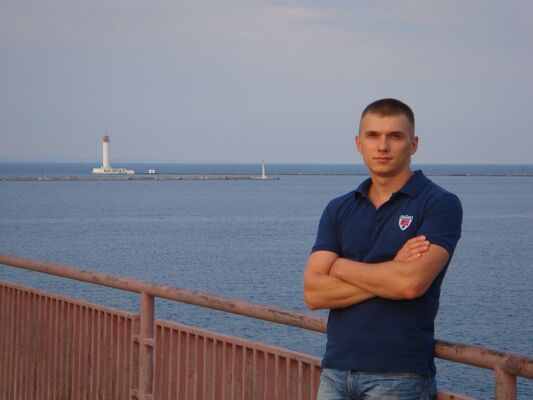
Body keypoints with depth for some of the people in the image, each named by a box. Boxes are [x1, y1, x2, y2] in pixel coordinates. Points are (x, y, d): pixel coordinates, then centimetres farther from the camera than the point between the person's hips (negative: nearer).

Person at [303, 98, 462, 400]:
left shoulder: (440, 204, -5)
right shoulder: (338, 210, 10)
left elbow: (412, 283, -19)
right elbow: (314, 293, -1)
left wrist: (342, 267, -4)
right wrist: (392, 272, -11)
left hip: (400, 374, -4)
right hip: (336, 371, 4)